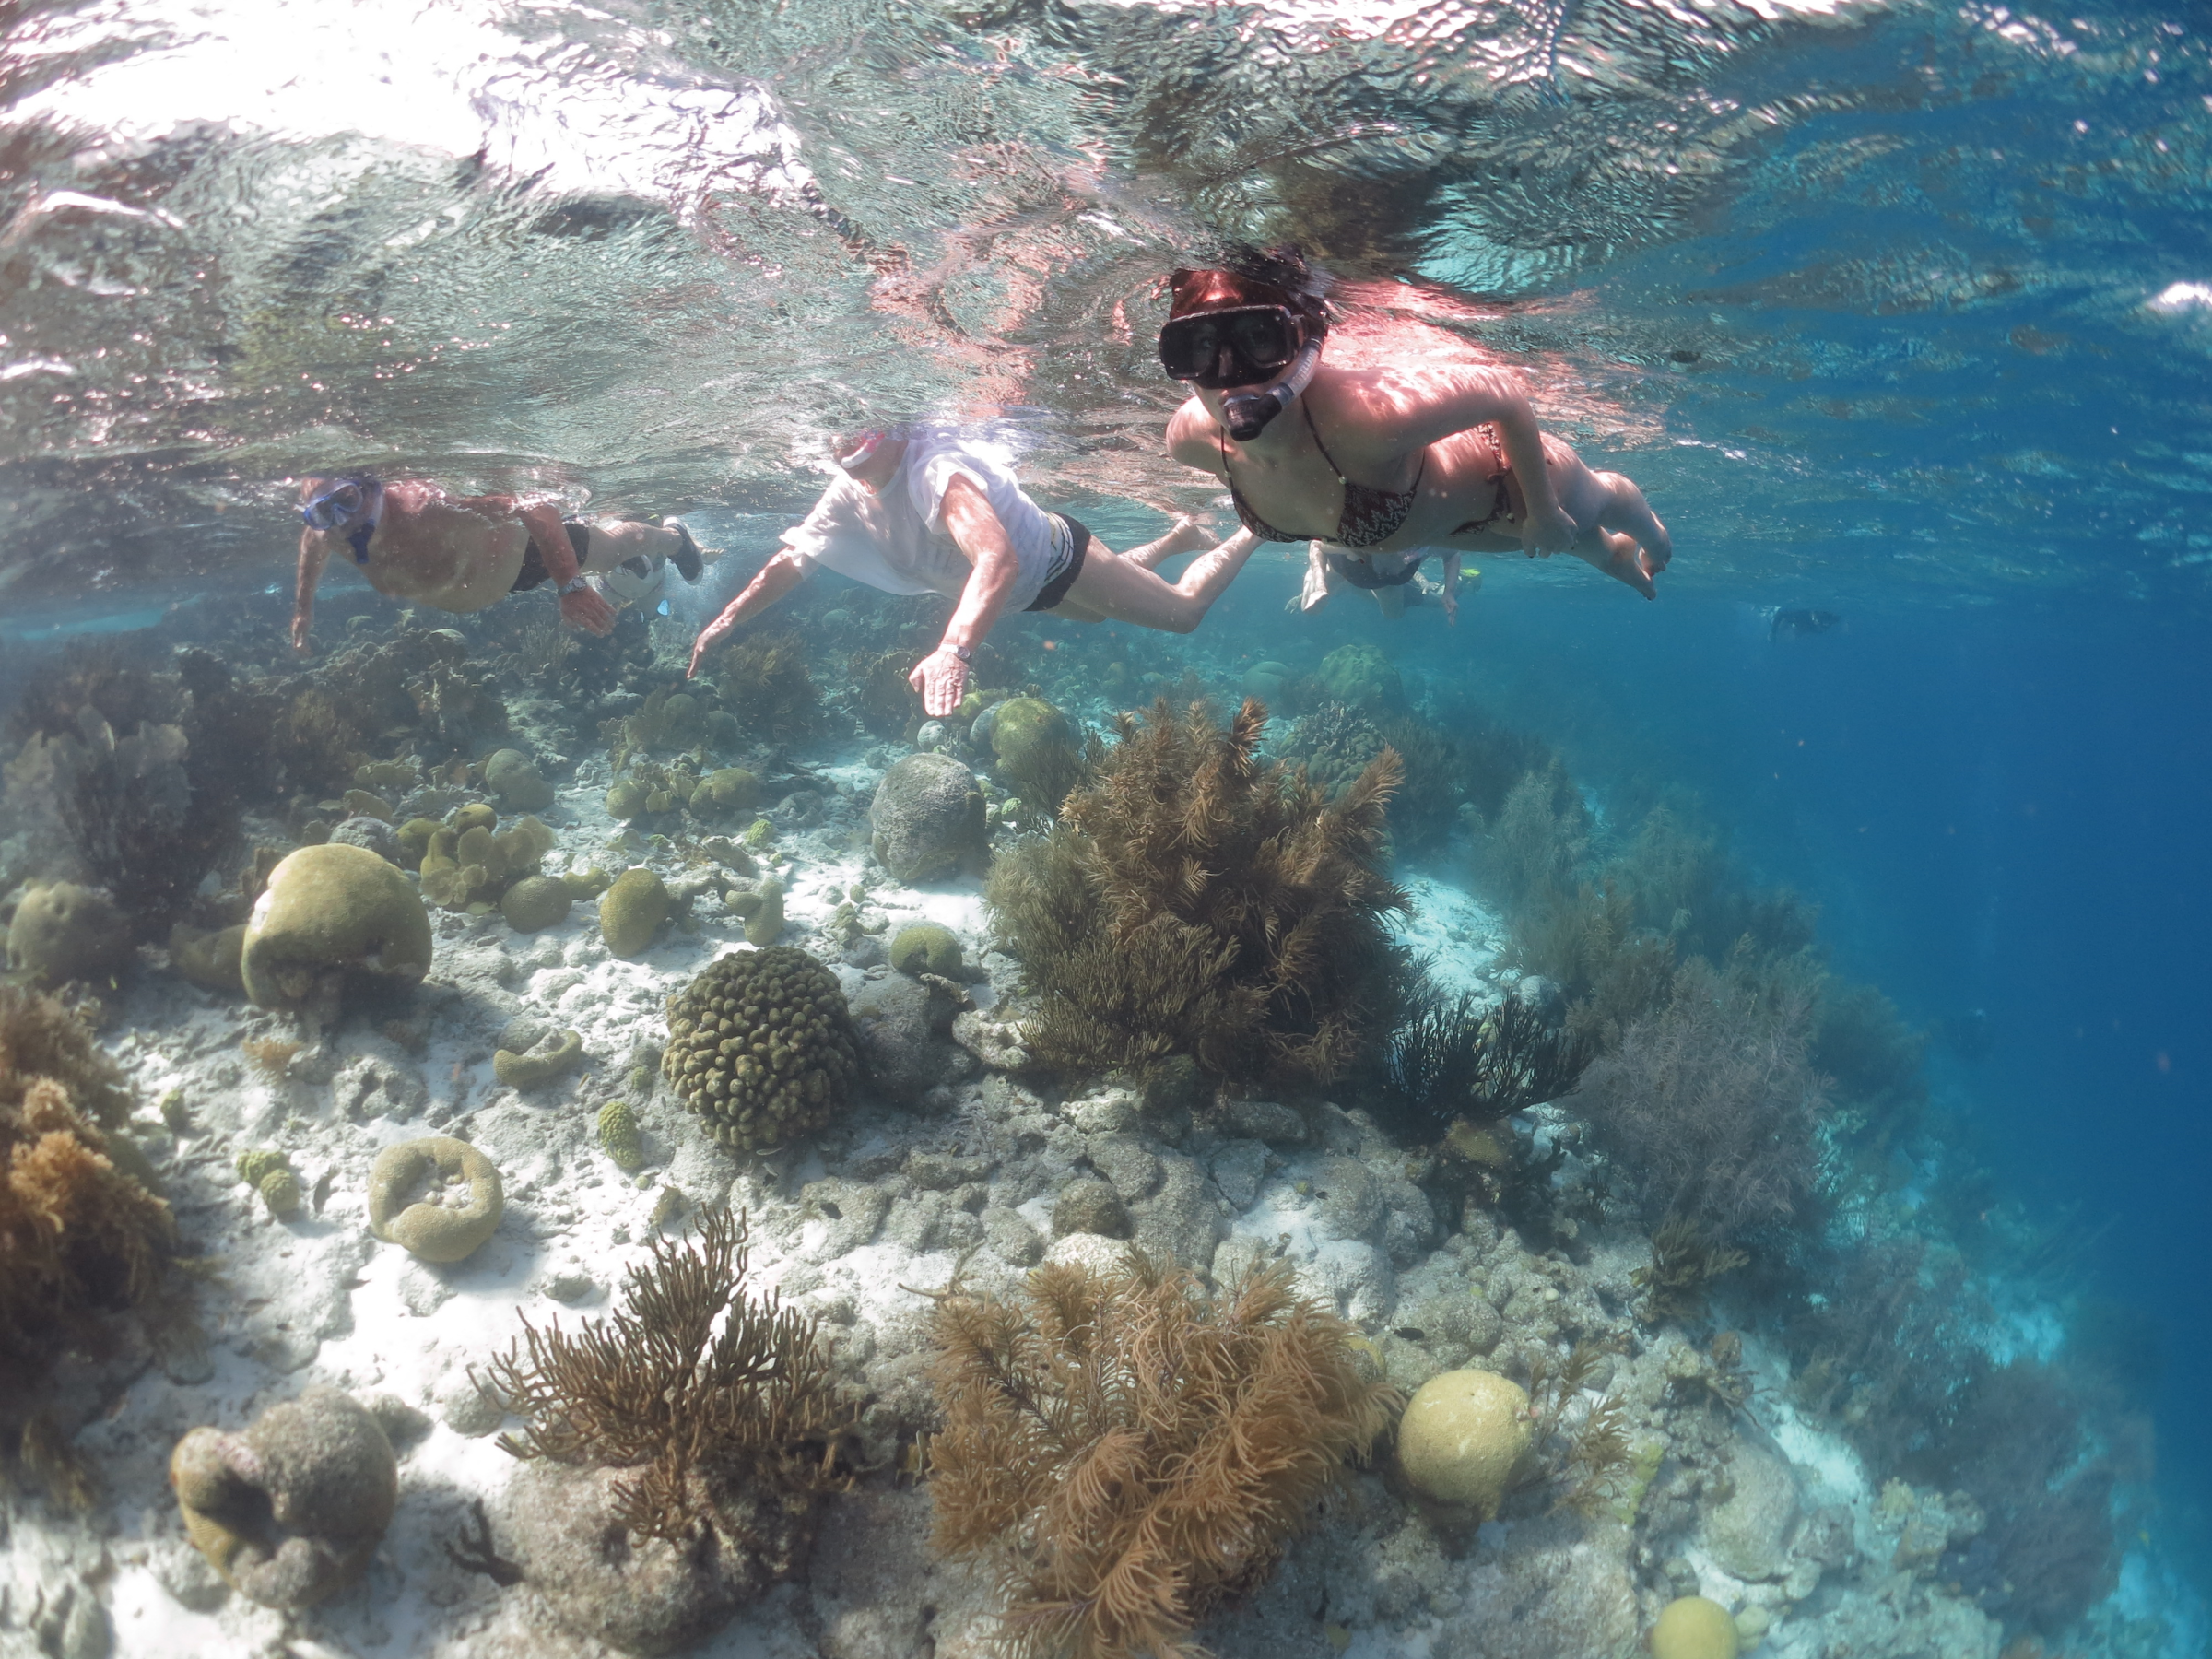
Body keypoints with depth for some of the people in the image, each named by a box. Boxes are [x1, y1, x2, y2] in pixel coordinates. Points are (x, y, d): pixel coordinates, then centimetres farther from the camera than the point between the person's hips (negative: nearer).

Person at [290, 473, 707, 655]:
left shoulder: (429, 510, -47)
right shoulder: (330, 537, -27)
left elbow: (539, 511, -47)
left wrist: (570, 587, -54)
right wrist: (303, 605, 1)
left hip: (525, 544, -6)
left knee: (615, 546, 25)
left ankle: (673, 536, 57)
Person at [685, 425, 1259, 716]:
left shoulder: (937, 471, -43)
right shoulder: (847, 494, -18)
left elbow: (998, 559, -60)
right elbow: (791, 560, -8)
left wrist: (954, 650, -75)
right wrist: (726, 620, -21)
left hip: (1057, 556, -7)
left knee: (1183, 610, 4)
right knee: (1103, 613, 33)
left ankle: (1252, 532, 30)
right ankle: (1182, 535, 56)